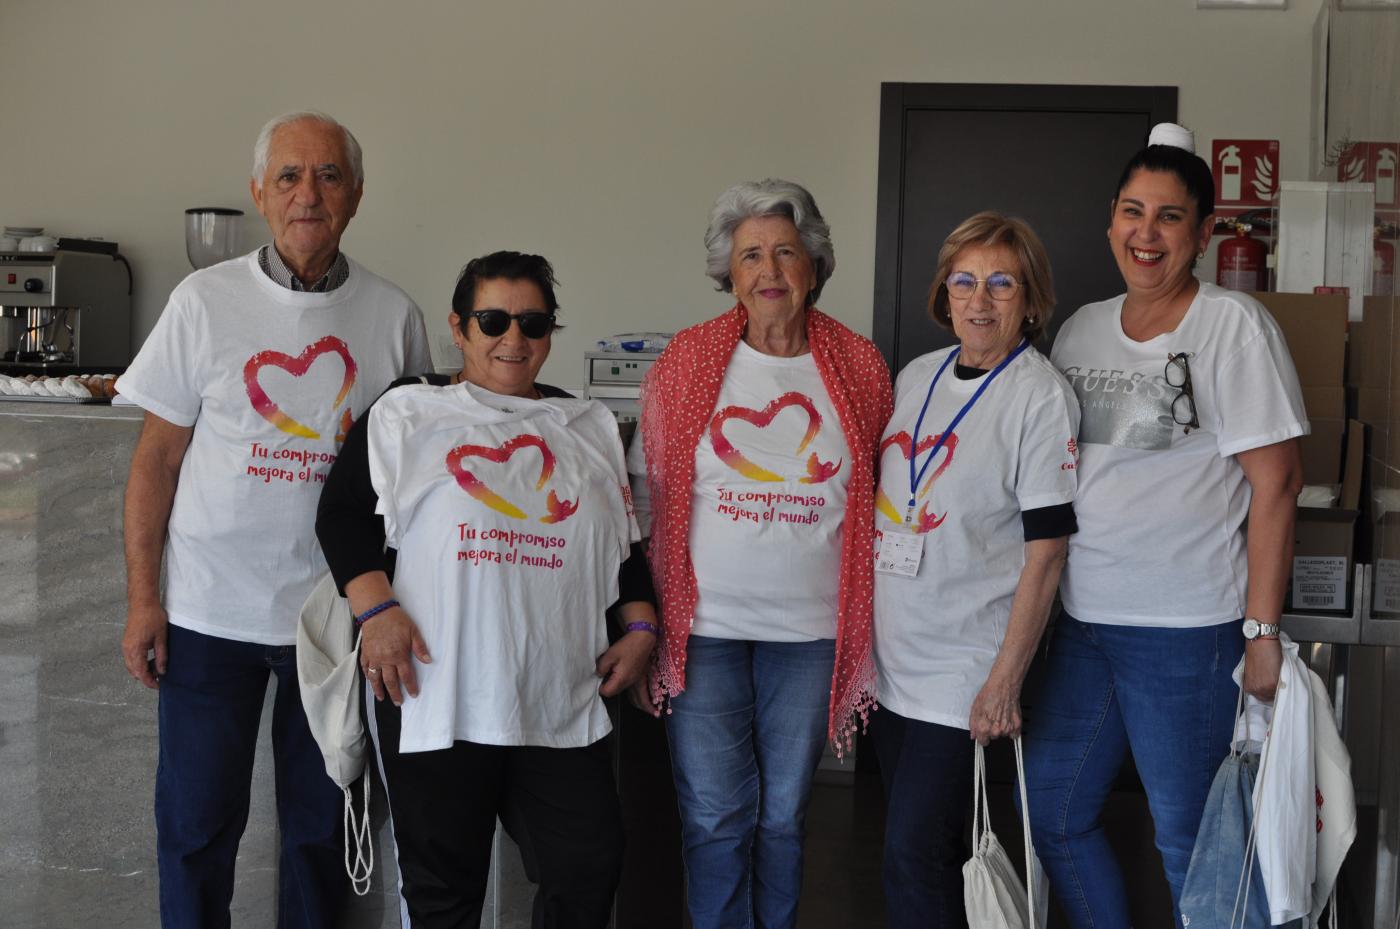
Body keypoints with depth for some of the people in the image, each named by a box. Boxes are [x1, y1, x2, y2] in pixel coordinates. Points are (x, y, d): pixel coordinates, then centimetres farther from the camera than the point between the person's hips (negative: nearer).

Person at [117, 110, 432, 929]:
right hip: (210, 611, -1)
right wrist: (143, 597, -3)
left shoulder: (393, 315, 0)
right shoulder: (206, 301, -2)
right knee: (196, 824, 7)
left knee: (322, 826, 12)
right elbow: (158, 456, 1)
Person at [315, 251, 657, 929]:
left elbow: (625, 541, 23)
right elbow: (345, 516, 0)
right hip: (437, 699, -3)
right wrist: (376, 609, -13)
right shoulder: (407, 414, 7)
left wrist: (640, 625, 11)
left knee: (590, 869, 1)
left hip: (561, 706, 4)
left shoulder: (590, 427, 18)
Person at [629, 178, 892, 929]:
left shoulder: (860, 369, 2)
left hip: (811, 629, 1)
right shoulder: (687, 361, -1)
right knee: (716, 820, 2)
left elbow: (877, 499, 9)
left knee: (783, 816, 12)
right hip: (705, 626, -1)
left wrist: (865, 623, 5)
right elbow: (645, 485, 4)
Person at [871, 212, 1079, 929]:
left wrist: (1005, 680, -16)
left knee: (914, 852, -8)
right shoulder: (916, 376, 9)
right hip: (890, 654, 7)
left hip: (965, 667, -6)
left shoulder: (1041, 397, -10)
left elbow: (1045, 551, -13)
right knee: (909, 843, 15)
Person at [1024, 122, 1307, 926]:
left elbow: (1276, 483, -10)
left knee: (1188, 838, 4)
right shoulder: (1083, 328, 10)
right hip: (1083, 619, 6)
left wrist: (1262, 631, -14)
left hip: (1187, 629, -6)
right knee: (1051, 814, 13)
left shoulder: (1235, 325, -7)